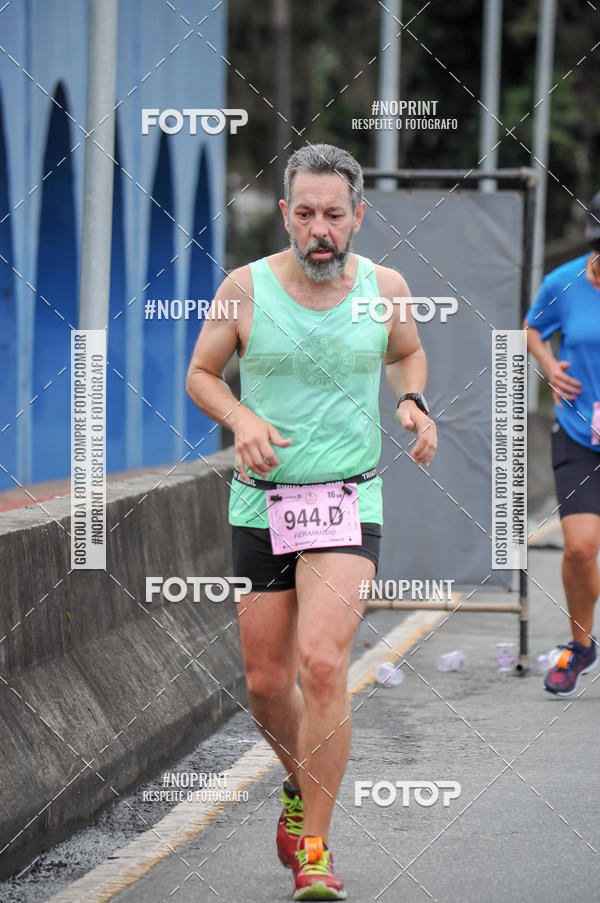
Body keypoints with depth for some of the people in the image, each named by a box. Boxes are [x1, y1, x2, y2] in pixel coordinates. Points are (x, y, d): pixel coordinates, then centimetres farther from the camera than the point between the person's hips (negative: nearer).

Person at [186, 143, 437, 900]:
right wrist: (242, 419, -12)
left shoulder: (385, 288, -1)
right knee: (265, 682, 7)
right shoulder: (247, 287, -5)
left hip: (348, 504, -1)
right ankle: (301, 784, 40)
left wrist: (413, 402, 0)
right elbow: (201, 374, 7)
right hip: (260, 504, 1)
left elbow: (407, 354, 20)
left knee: (323, 665, -19)